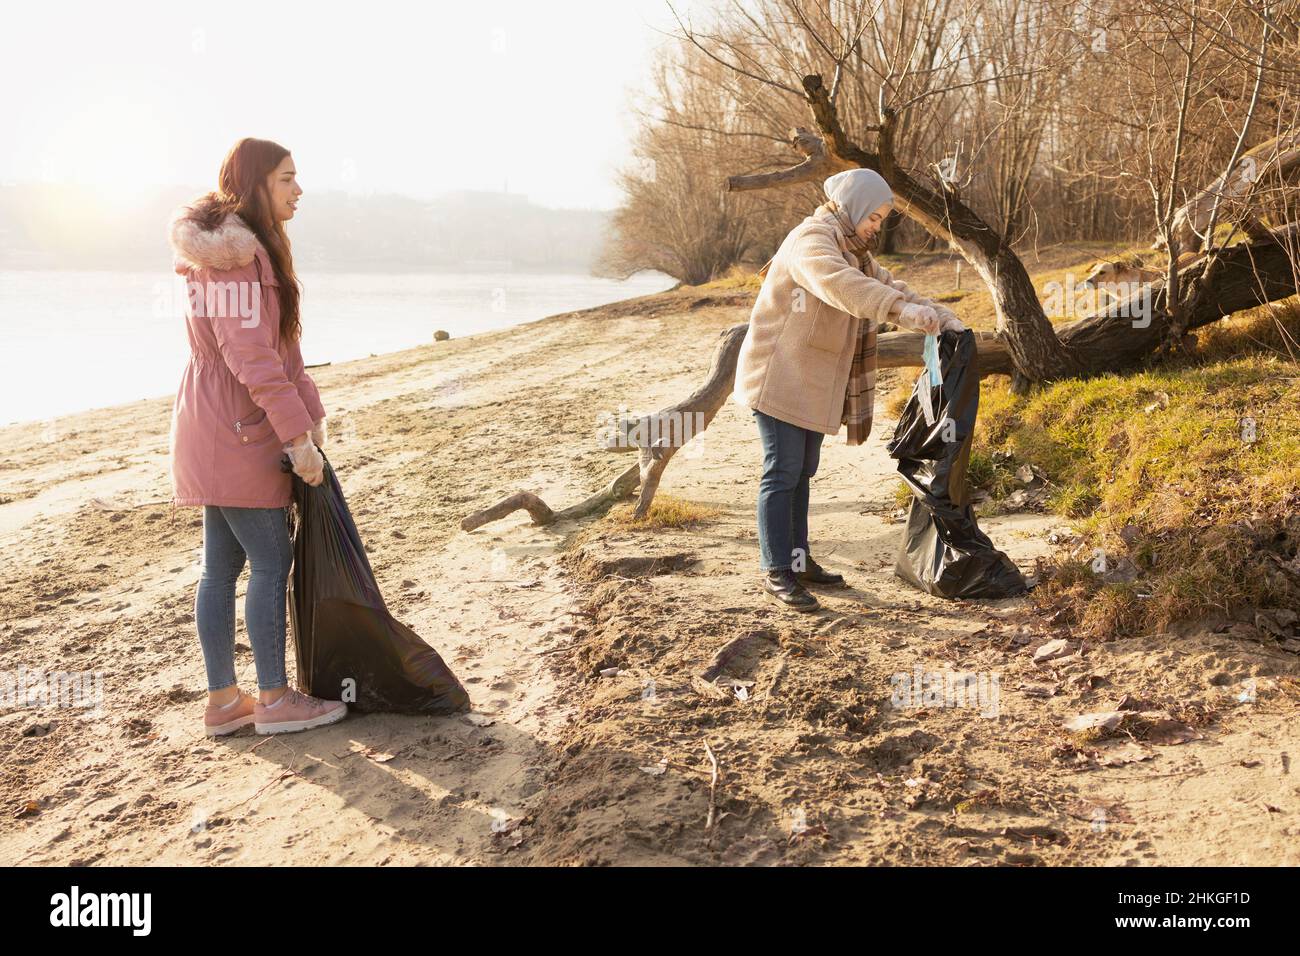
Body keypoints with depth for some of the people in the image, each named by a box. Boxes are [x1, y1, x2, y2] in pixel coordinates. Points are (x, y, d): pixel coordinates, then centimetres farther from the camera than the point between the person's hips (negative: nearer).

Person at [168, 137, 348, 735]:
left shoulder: (239, 246, 15)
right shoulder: (237, 252, -17)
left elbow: (277, 346, 16)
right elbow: (249, 354, -23)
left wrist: (310, 411, 12)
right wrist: (298, 432, -20)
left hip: (218, 432, 10)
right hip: (238, 435, -10)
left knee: (222, 564, 12)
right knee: (272, 561, -2)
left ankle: (223, 701, 20)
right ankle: (274, 699, 9)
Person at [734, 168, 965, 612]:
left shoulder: (853, 250, 17)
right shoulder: (811, 240, -17)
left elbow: (887, 285, 13)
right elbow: (837, 283, -36)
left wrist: (940, 317, -2)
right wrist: (901, 309, -47)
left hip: (811, 382, 10)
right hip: (780, 377, -10)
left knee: (801, 471, 15)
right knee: (782, 473, -7)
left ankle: (797, 559, 25)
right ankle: (776, 573, -1)